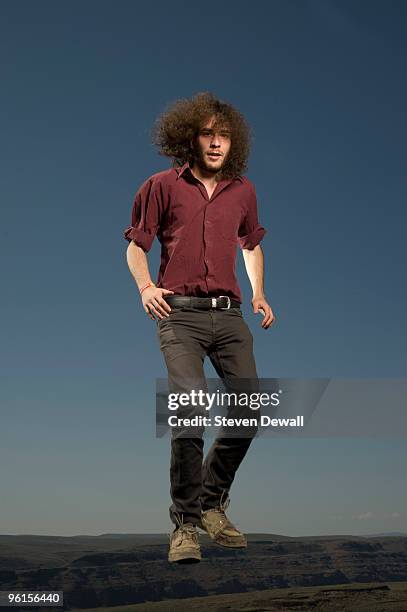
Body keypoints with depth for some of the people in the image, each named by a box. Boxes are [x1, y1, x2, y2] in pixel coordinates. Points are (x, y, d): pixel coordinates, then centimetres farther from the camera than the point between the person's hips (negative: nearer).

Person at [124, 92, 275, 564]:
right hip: (180, 313, -4)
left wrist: (259, 294, 15)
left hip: (228, 314, 4)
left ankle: (212, 505, 20)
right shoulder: (163, 186, 4)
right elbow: (135, 246, 10)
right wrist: (145, 288, -8)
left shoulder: (243, 191, 14)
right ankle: (185, 524, -3)